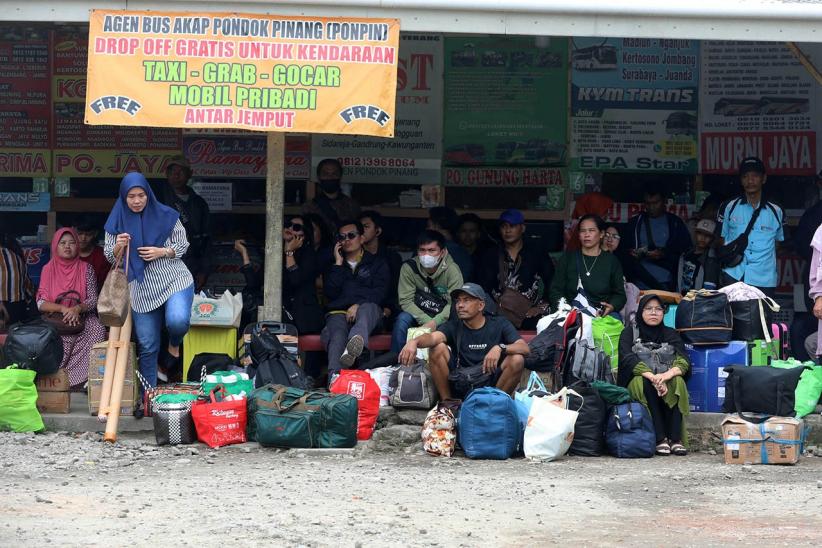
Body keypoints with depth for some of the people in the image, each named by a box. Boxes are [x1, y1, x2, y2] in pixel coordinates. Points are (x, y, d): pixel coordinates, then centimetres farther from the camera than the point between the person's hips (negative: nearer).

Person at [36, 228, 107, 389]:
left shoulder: (86, 269, 6)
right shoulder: (48, 269, 6)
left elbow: (93, 300, 0)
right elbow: (41, 304, 0)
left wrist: (77, 308, -21)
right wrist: (63, 308, -17)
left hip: (83, 318, 0)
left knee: (98, 331, -31)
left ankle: (90, 376, -27)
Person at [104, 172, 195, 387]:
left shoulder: (165, 216, -3)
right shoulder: (117, 222, 3)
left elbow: (183, 244, 4)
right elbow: (110, 258, 8)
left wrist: (162, 252, -14)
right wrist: (118, 246, -14)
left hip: (174, 279, -2)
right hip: (141, 289, 2)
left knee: (177, 320, -31)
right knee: (147, 347, 5)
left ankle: (174, 345, 4)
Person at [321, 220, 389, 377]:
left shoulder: (377, 263, 22)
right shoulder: (334, 265, 28)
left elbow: (379, 292, 4)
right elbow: (331, 293, 10)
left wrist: (358, 305, -13)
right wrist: (338, 264, 9)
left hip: (368, 309, -1)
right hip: (338, 312, 2)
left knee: (367, 308, -40)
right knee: (337, 336, -35)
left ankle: (357, 340, -75)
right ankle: (334, 379, -61)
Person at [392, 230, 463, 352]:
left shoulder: (452, 270, -13)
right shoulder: (409, 268, -8)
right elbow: (406, 301, -11)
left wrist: (435, 322, -34)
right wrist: (426, 321, -26)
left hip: (442, 318, -2)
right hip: (418, 316, 2)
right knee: (403, 319, -29)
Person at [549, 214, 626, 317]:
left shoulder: (611, 261, 12)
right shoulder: (568, 258, 13)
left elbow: (619, 294, 12)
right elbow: (555, 291, 10)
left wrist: (612, 307, -11)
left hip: (603, 313, 1)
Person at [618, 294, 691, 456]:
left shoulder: (670, 334, 12)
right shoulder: (629, 333, 6)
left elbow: (684, 361, -5)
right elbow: (628, 359, -14)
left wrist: (668, 374, -30)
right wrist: (652, 376, -33)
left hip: (666, 381, 2)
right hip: (636, 383, -2)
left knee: (677, 382, -31)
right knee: (645, 383, -35)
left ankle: (675, 439, -36)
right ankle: (660, 439, -39)